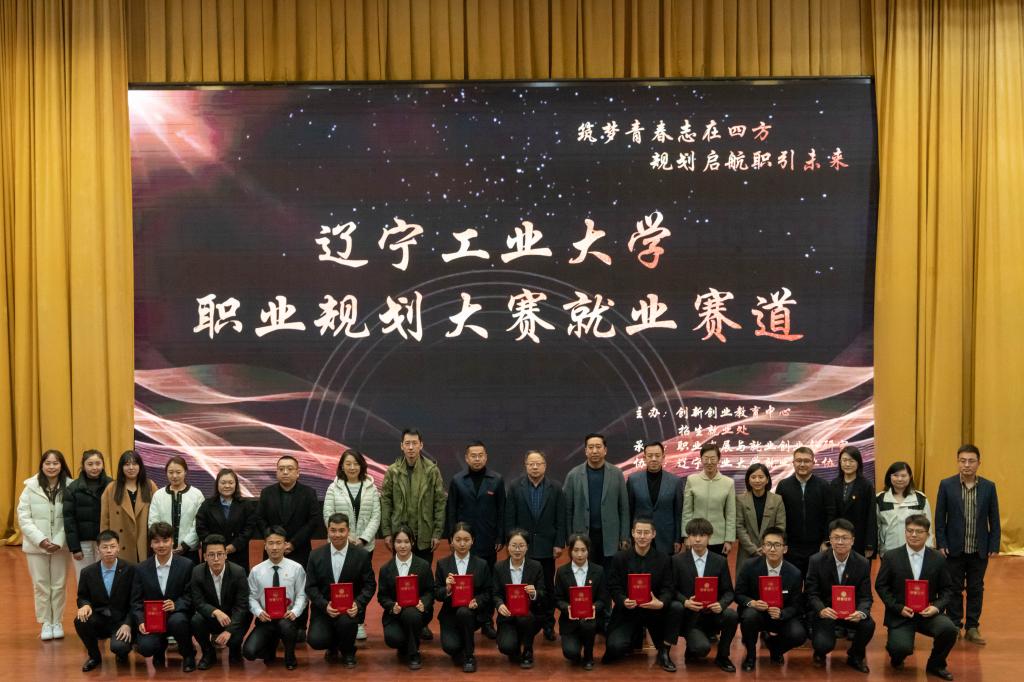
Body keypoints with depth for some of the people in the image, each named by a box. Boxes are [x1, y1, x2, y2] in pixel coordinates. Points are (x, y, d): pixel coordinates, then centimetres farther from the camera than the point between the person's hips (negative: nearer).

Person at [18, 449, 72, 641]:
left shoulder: (69, 487, -6)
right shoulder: (31, 487, -3)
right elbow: (23, 518, -5)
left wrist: (59, 541, -16)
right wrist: (40, 540, -15)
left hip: (60, 545, 0)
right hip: (36, 545, 0)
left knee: (59, 585, 8)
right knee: (41, 586, 7)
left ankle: (57, 622, 21)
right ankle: (45, 623, 18)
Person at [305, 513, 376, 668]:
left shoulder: (362, 555, -4)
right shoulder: (316, 555, 0)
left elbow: (370, 585, -1)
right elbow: (310, 587, 0)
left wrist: (358, 604, -19)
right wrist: (325, 605, -18)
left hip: (350, 608, -1)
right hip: (324, 607, 1)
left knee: (346, 621, -35)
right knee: (316, 641, -23)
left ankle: (347, 652, 1)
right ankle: (333, 646, 19)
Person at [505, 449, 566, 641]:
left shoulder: (556, 488, 1)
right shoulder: (515, 488, 1)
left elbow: (561, 519, 1)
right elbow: (509, 519, 0)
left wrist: (559, 544, -4)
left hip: (546, 547, 0)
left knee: (547, 588, 7)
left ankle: (547, 624, 15)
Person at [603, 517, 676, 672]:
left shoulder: (664, 559, 0)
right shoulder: (619, 558, -2)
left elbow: (667, 589, -6)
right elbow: (613, 588, -3)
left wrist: (661, 603, -30)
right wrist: (623, 601, -26)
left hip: (653, 608, 0)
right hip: (626, 609, 0)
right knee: (615, 647, -23)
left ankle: (663, 652, -9)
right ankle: (635, 635, 18)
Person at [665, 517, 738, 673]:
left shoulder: (720, 561, 4)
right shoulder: (677, 560, 0)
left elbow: (728, 591, 3)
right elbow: (672, 589, 0)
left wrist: (721, 604, -20)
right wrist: (685, 602, -21)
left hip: (712, 614, 3)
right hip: (690, 618, -3)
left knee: (732, 615, -30)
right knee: (702, 648, -32)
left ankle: (722, 656, -4)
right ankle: (692, 650, 7)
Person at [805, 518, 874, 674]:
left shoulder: (863, 563, -8)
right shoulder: (816, 561, -12)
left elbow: (866, 596, -6)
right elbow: (811, 593, -8)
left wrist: (861, 613, -29)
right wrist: (821, 610, -30)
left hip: (851, 611, 2)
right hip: (825, 611, -2)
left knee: (868, 625, -28)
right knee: (823, 644, -27)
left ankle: (855, 656, 6)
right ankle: (820, 653, 17)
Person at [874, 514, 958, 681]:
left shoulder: (938, 558, 3)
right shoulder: (891, 557, -2)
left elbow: (947, 589, 5)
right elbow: (880, 586, 1)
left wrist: (936, 607, -14)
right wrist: (899, 608, -12)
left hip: (928, 613, 2)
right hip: (900, 615, -2)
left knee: (949, 629, -28)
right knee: (902, 648, -27)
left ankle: (935, 664, 3)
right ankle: (895, 654, 16)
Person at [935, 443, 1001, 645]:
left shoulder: (989, 487, 0)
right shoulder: (946, 485, -3)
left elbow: (994, 519, 4)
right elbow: (940, 517, -1)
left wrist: (994, 546, -1)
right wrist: (941, 544, -6)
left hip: (979, 550, 1)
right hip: (954, 548, -1)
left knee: (976, 589, 9)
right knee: (954, 589, 7)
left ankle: (972, 627, 18)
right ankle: (954, 626, 16)